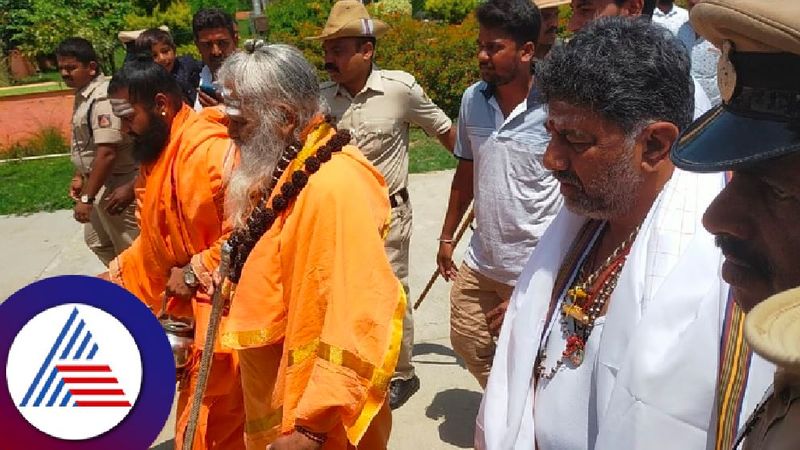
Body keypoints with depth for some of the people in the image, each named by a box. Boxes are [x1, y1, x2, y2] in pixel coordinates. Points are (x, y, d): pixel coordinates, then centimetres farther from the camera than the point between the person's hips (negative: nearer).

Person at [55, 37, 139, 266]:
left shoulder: (103, 97, -23)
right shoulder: (82, 95, 8)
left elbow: (107, 152, -28)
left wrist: (86, 198, -25)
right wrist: (80, 176, 19)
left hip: (116, 185, -10)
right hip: (98, 182, 10)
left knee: (128, 251, 3)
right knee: (97, 242, 23)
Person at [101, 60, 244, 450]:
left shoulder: (210, 149, -23)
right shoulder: (157, 153, 10)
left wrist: (194, 273, -20)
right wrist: (114, 277, 11)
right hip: (191, 300, 9)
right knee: (199, 413, 21)